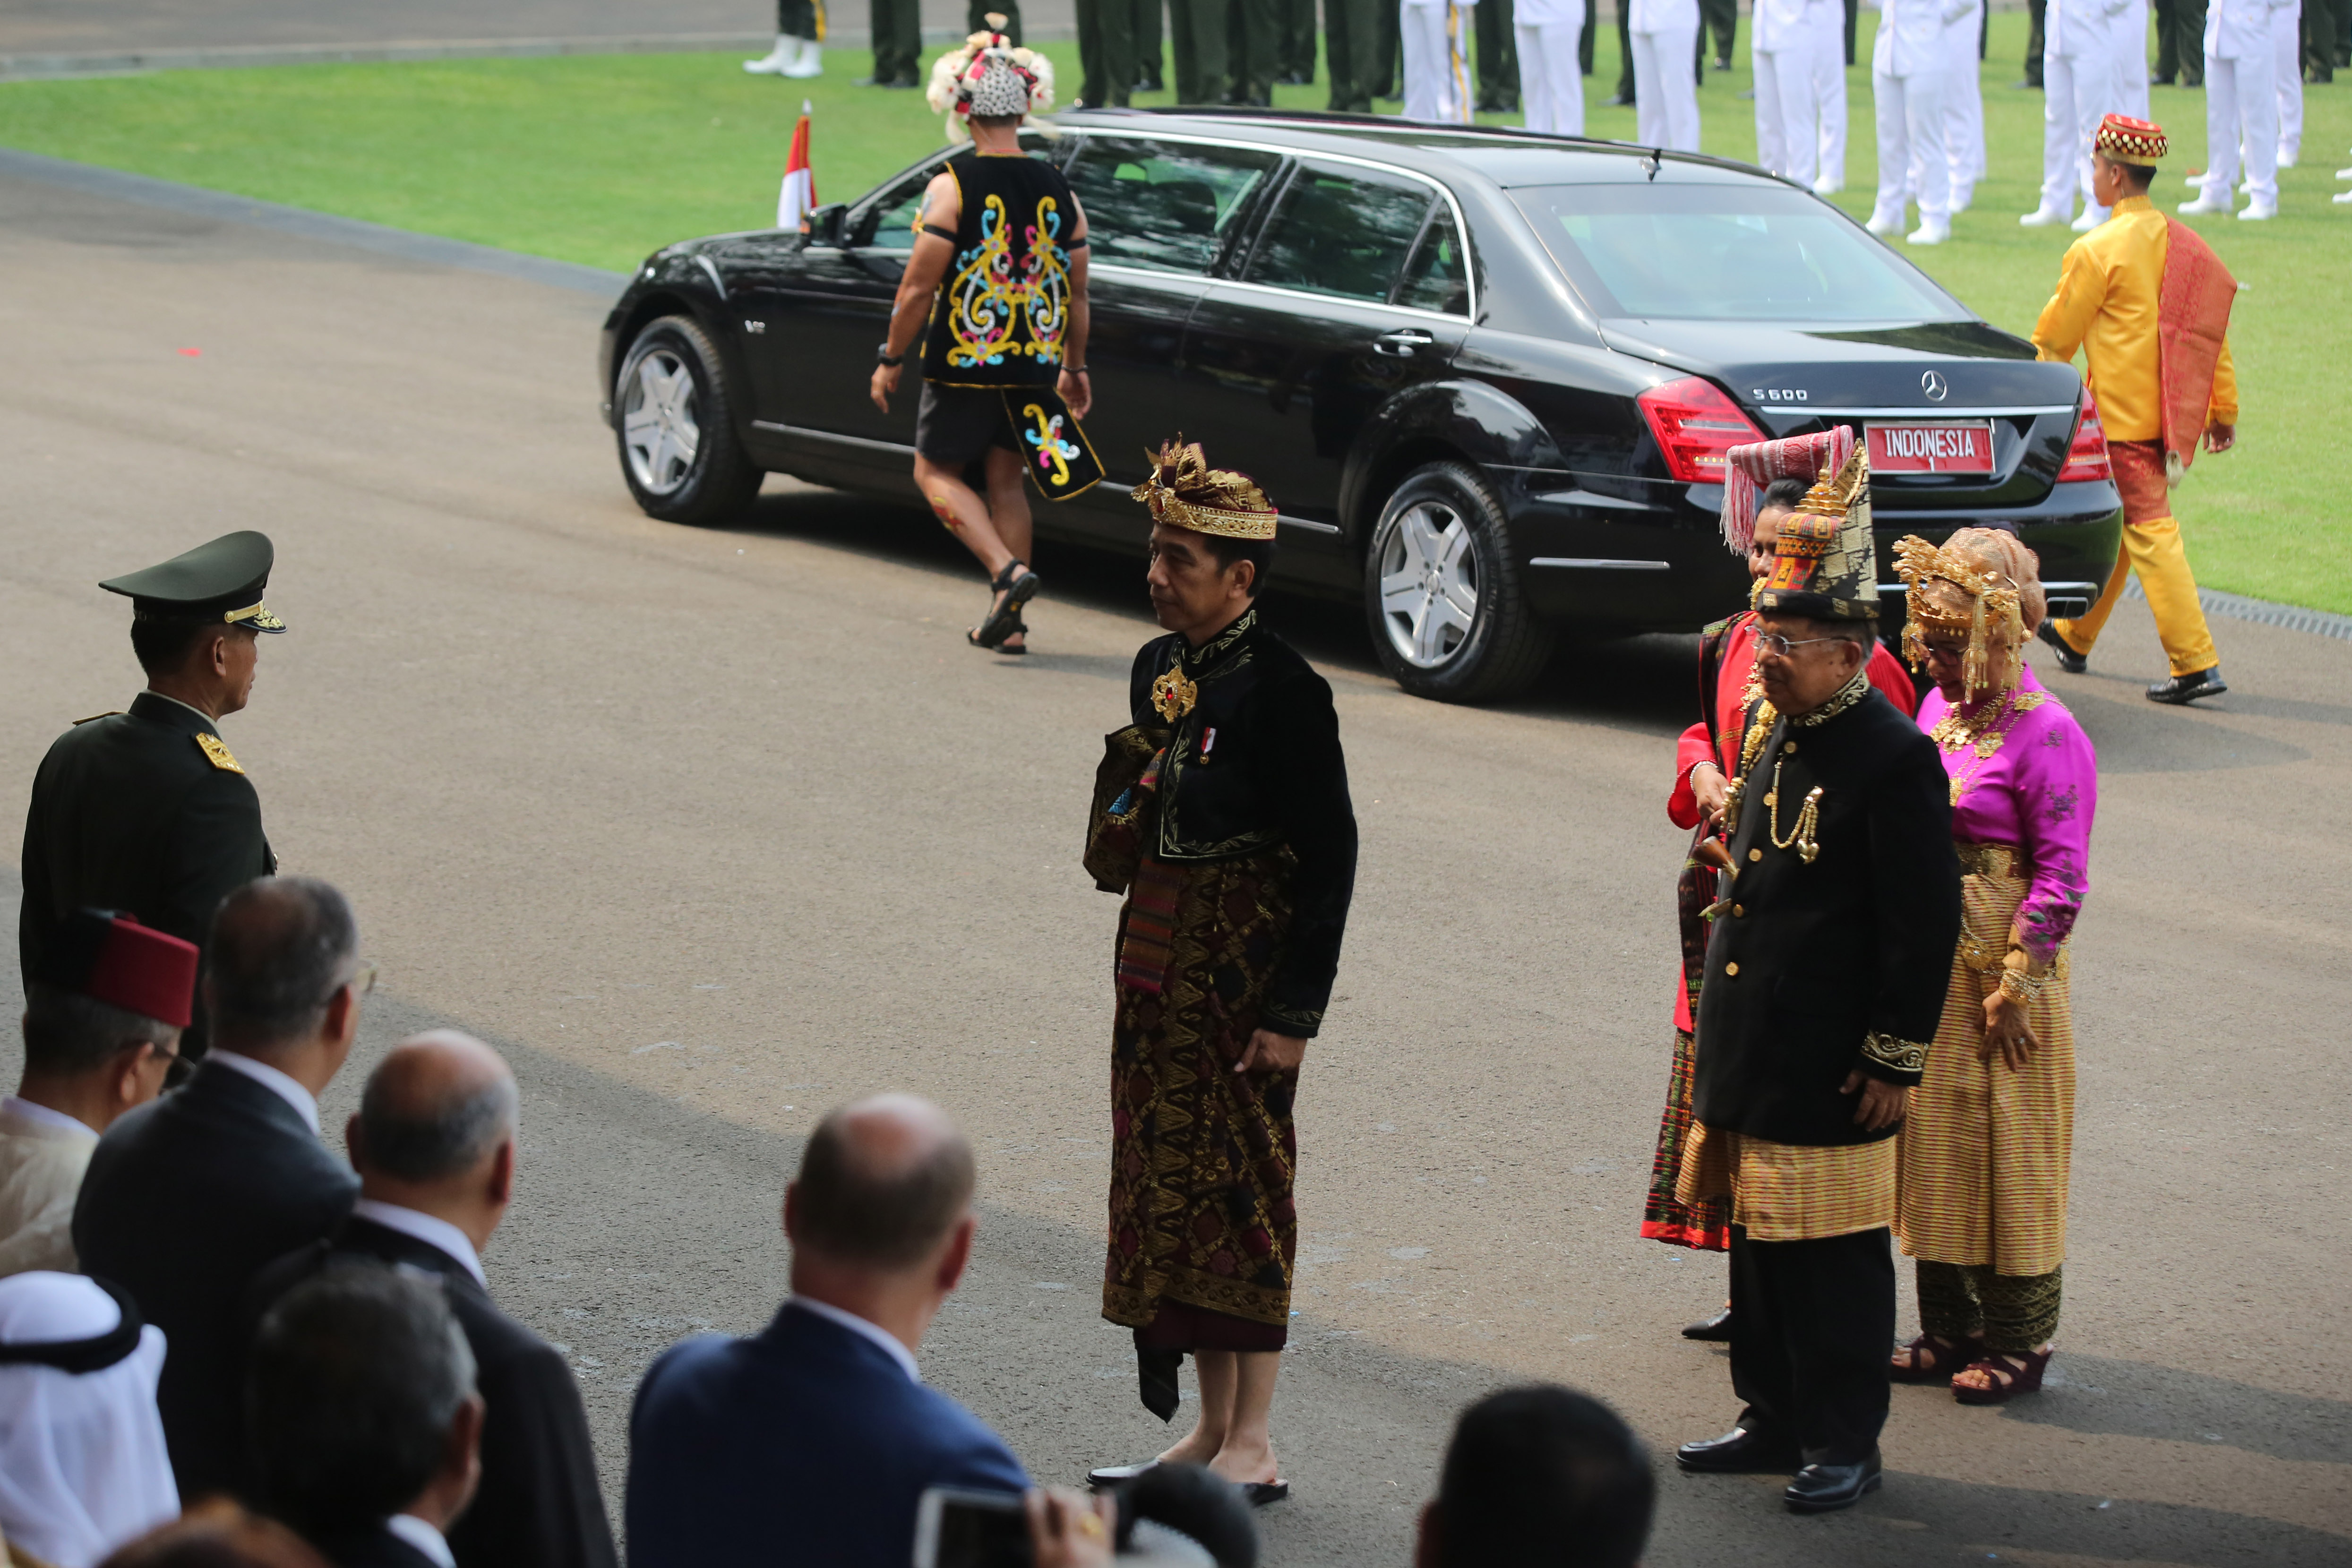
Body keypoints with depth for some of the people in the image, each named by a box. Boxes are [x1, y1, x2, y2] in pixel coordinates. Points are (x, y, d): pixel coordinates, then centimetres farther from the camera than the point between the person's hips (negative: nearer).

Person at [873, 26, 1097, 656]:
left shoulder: (953, 186, -12)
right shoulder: (1058, 190, 3)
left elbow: (919, 287, -12)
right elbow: (1076, 293, 9)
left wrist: (891, 359, -1)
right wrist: (1074, 367, 21)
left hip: (965, 366, -5)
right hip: (1035, 367, 5)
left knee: (936, 470, 11)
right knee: (1007, 482, 15)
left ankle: (1007, 569, -11)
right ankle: (1008, 623, 13)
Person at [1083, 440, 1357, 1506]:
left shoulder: (1282, 690, -15)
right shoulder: (1159, 669, 8)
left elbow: (1330, 855, -15)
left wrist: (1295, 1012, -17)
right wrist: (1138, 972, 11)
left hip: (1244, 966, -8)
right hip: (1158, 958, 8)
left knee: (1241, 1185, -2)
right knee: (1167, 1178, 10)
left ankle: (1252, 1446, 6)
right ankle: (1209, 1428, 20)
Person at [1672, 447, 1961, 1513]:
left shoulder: (1893, 759, -16)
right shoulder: (1771, 727, 9)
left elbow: (1925, 925, -15)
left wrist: (1896, 1060, -15)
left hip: (1831, 1069, -8)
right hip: (1749, 1057, 8)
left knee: (1836, 1259, 1)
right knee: (1760, 1242, 16)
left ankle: (1844, 1444, 11)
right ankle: (1775, 1417, 27)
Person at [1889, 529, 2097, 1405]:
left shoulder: (2046, 735, -16)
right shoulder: (1941, 709, 8)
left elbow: (2062, 875, -16)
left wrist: (2017, 988, -17)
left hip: (2004, 967, -8)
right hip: (1929, 963, 8)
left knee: (2007, 1152, 1)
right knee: (1935, 1140, 12)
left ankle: (2018, 1343, 12)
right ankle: (1950, 1329, 23)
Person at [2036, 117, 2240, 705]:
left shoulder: (2099, 251, -14)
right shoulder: (2185, 245, 8)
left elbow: (2056, 336, -4)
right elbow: (2212, 335, 12)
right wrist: (2223, 411, 17)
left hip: (2121, 420, -8)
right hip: (2170, 415, 8)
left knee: (2151, 532, -9)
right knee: (2114, 527, 21)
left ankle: (2196, 663, -14)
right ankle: (2075, 637, 36)